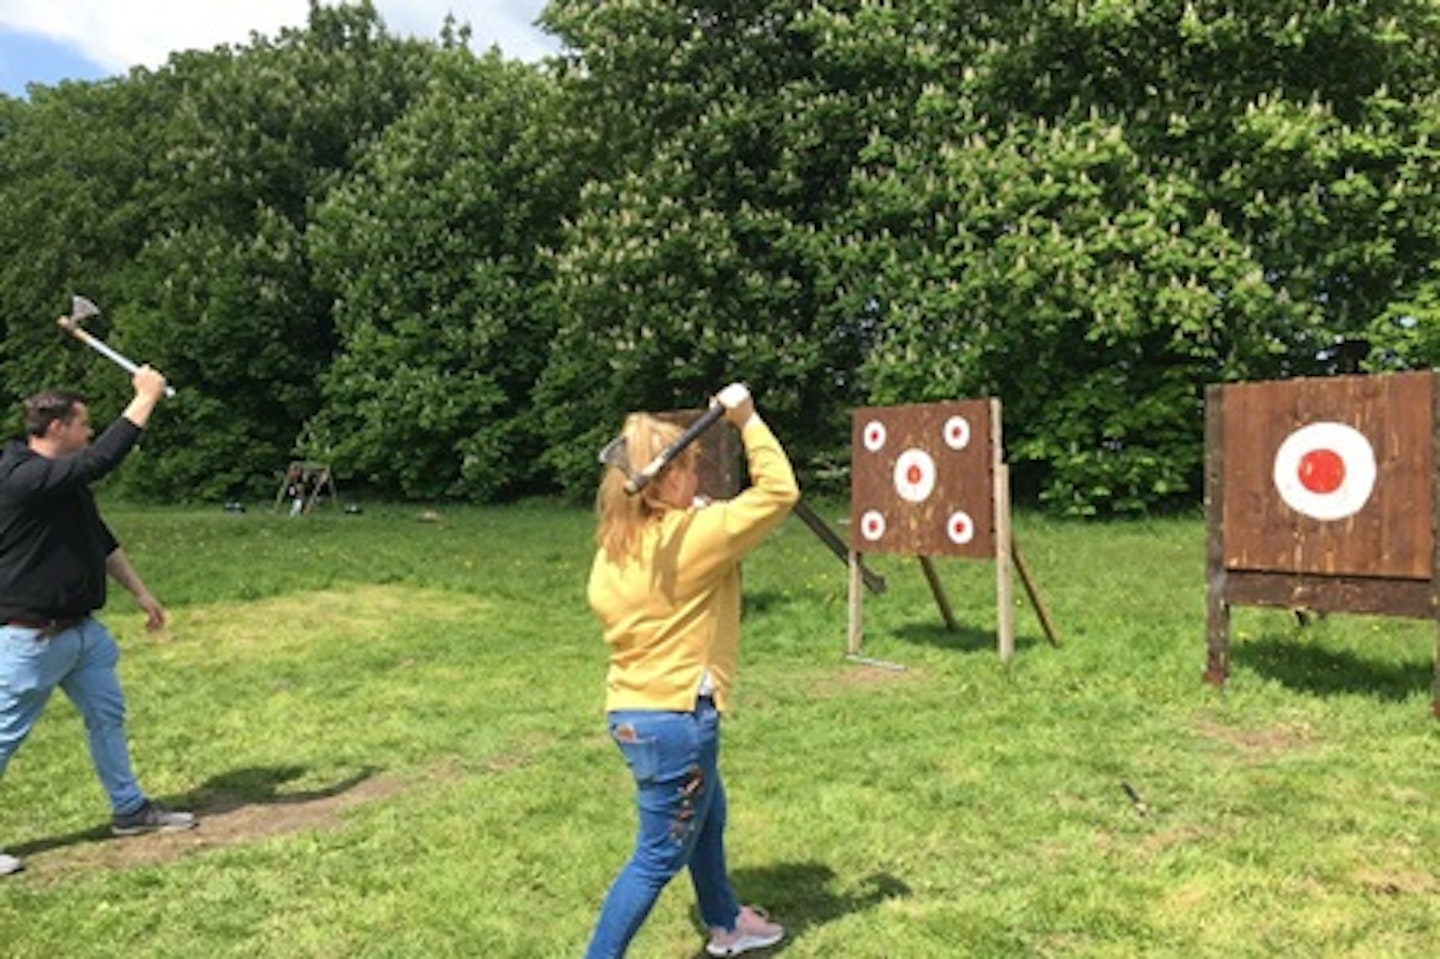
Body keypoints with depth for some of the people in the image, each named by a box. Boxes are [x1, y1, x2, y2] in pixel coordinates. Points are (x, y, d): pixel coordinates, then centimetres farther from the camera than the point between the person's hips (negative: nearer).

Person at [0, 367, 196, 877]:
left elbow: (100, 539, 17)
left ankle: (130, 810, 27)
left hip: (80, 628, 10)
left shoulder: (65, 481, 9)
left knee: (107, 715, 15)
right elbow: (102, 457, -33)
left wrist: (140, 593, 17)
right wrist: (146, 396, -25)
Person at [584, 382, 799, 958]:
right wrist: (747, 419, -8)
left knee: (708, 819, 29)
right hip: (675, 720, -9)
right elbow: (779, 491, -15)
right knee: (659, 857, 7)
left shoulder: (614, 544, 0)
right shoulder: (695, 535, -21)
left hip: (630, 712, 9)